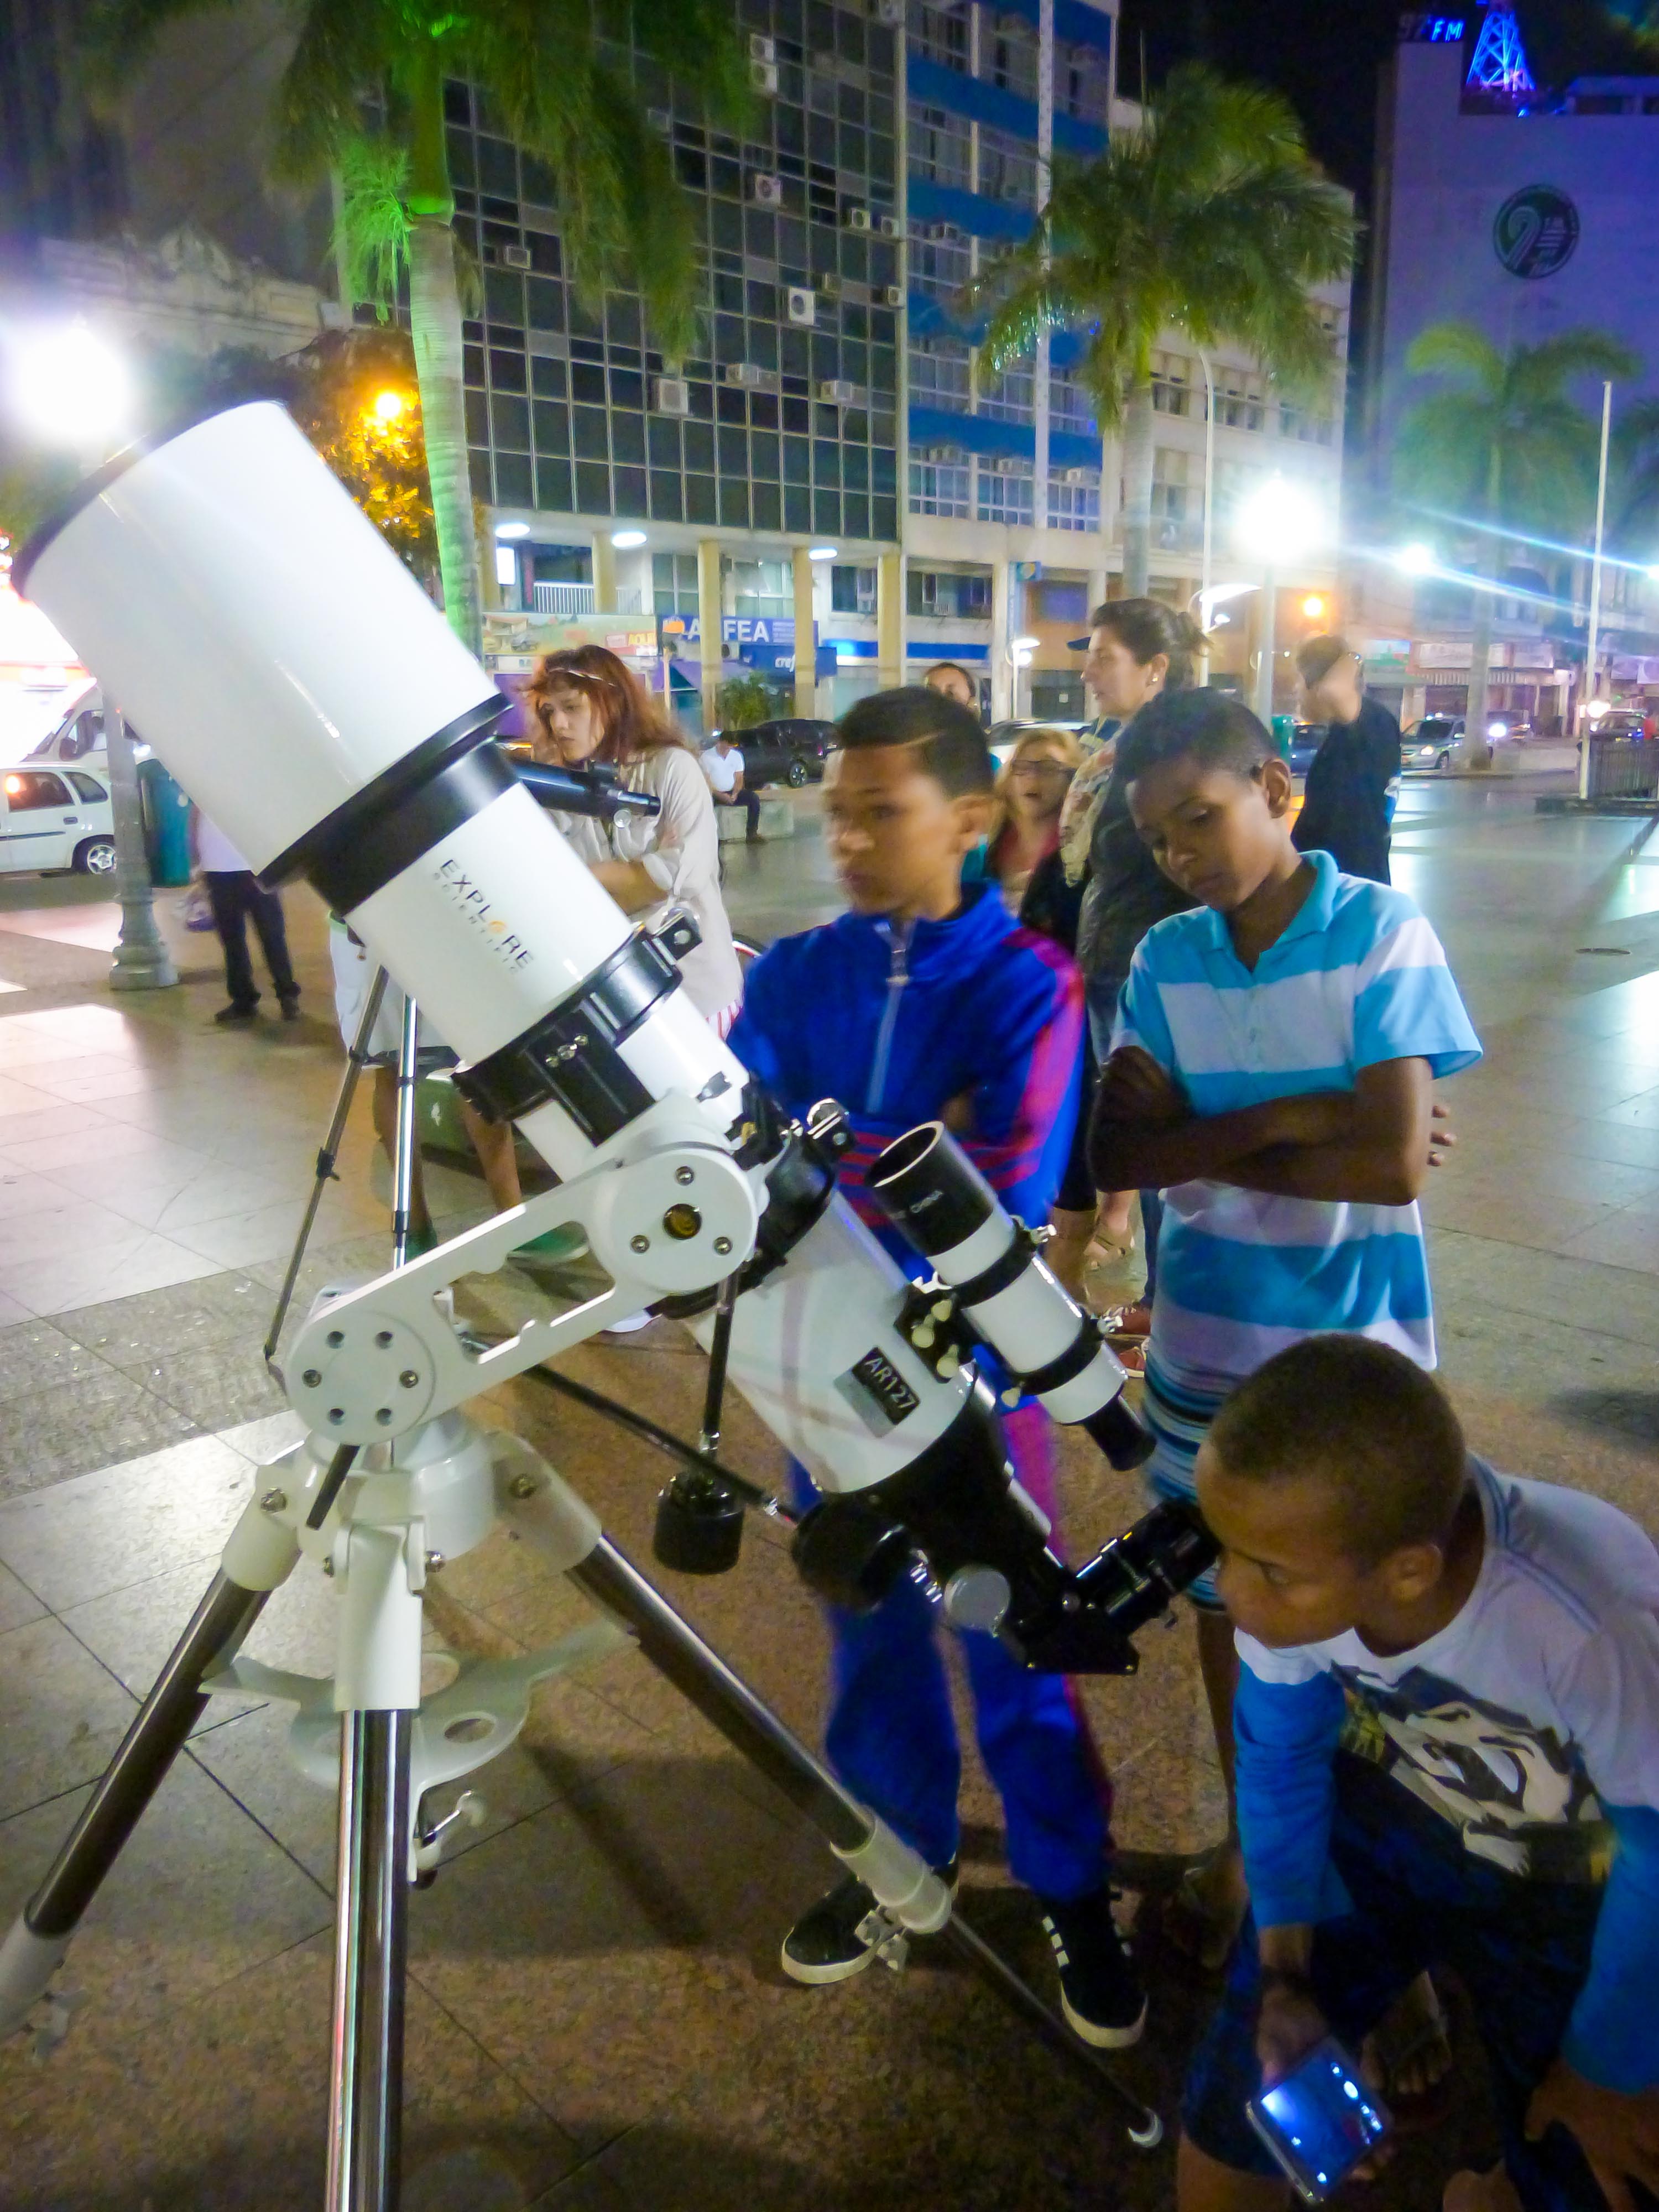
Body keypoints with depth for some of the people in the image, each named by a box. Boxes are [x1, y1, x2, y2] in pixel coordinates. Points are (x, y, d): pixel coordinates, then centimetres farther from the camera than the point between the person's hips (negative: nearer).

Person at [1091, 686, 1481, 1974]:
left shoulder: (1384, 933, -11)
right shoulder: (1166, 960, -1)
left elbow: (1393, 1160, -20)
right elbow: (1118, 1156, -10)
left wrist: (1205, 1142, -13)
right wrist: (1290, 1116, -19)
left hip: (1355, 1346, -3)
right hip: (1208, 1341, 4)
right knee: (1228, 1600, 18)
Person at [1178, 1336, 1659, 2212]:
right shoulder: (1305, 1543, -29)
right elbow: (1280, 1750, -6)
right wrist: (1284, 1970, -4)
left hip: (1573, 1886, -1)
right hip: (1380, 1814, 2)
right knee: (1234, 2119, -2)